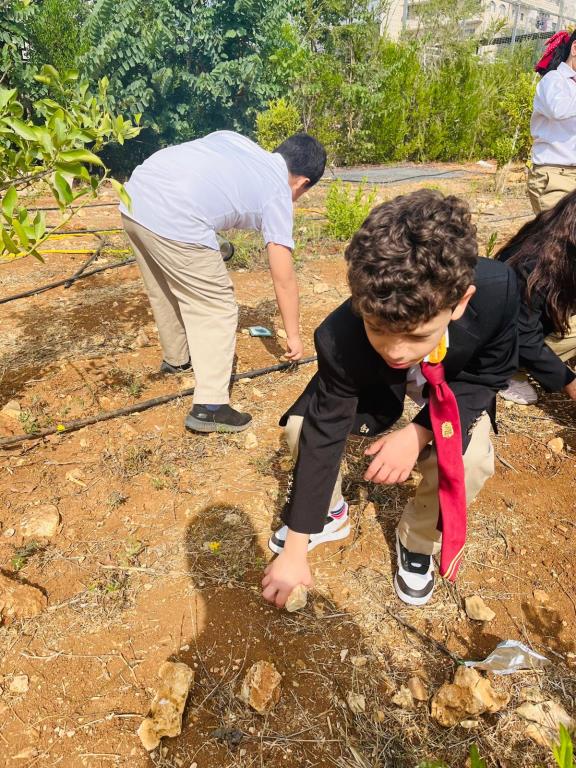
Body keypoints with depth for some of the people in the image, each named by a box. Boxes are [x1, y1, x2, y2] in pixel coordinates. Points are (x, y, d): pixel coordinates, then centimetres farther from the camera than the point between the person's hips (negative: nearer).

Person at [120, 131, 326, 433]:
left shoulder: (234, 138, 26)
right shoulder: (278, 195, 9)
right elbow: (283, 279, 10)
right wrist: (293, 335, 20)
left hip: (133, 199, 8)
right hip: (175, 222, -8)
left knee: (163, 291, 27)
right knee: (218, 311, 6)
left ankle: (176, 358, 48)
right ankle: (209, 408, 5)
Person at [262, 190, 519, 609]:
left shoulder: (497, 292, -38)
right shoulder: (341, 339, -39)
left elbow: (488, 374, -19)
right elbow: (322, 437, -31)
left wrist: (419, 433, -34)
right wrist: (294, 550, -25)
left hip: (455, 381, 1)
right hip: (375, 381, 0)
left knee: (470, 461, -28)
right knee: (303, 426, -23)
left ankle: (417, 539, 4)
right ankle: (329, 513, 9)